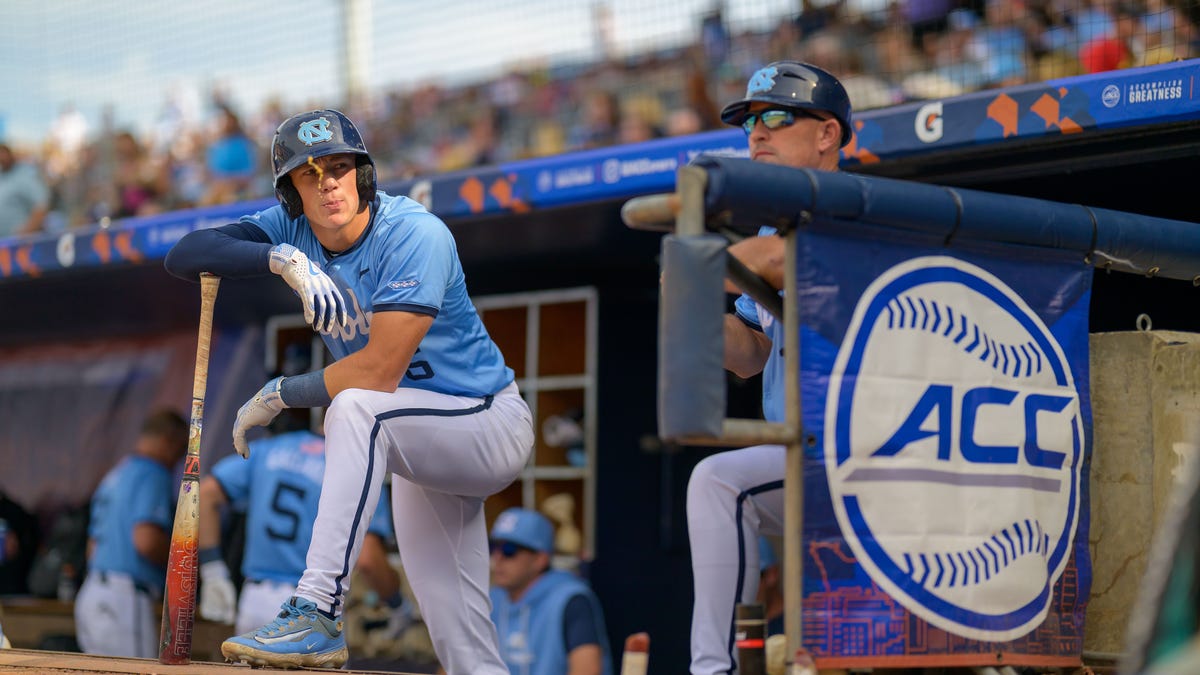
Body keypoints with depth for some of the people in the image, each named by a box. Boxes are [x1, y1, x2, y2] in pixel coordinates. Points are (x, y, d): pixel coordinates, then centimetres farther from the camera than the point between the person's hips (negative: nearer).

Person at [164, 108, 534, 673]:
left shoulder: (415, 235, -23)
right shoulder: (292, 230, -3)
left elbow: (380, 370, -29)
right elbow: (182, 255, -15)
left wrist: (279, 395, -19)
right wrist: (282, 260, -30)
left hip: (492, 428, -7)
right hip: (421, 450, 7)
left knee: (356, 407, -35)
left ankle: (317, 611, -37)